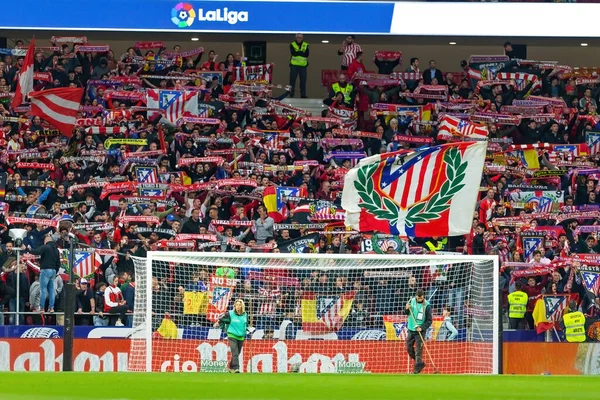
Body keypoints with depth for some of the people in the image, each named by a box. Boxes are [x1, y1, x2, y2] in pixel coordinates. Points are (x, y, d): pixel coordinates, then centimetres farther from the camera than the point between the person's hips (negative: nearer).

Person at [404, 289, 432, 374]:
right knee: (409, 348, 10)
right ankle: (420, 363, 27)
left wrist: (422, 328, -22)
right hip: (411, 329, 5)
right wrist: (407, 309, -11)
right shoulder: (412, 301, 0)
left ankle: (417, 368, -2)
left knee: (418, 350, -9)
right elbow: (406, 313, 12)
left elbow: (429, 320, -10)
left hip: (420, 331, -5)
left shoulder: (427, 306, -13)